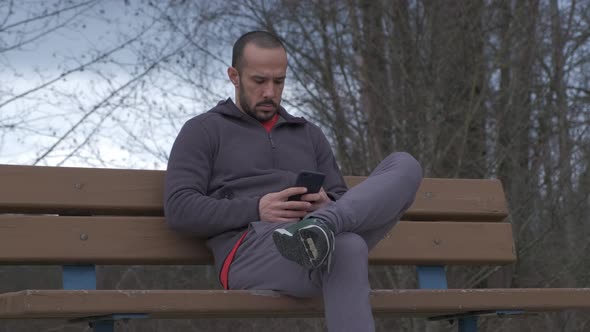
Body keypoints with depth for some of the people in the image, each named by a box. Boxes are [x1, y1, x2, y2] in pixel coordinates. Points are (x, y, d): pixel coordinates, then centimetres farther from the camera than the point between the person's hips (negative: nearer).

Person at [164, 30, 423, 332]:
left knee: (404, 167, -21)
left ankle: (319, 228, -46)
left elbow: (343, 205, 22)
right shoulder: (202, 131, 15)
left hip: (330, 250, 6)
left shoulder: (308, 134, 30)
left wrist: (326, 206, -6)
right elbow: (179, 209, 0)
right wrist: (257, 210, -15)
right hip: (250, 252, -6)